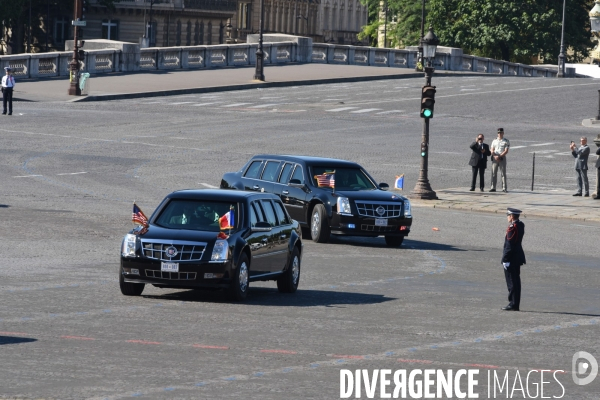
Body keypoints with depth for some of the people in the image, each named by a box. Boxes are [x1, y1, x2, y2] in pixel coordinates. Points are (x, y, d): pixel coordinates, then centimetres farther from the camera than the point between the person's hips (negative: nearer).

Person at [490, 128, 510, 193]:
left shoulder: (506, 141, 2)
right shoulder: (494, 141, 13)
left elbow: (506, 151, -7)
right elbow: (492, 150, 7)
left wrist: (499, 156, -16)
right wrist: (495, 156, -11)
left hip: (502, 158, -3)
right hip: (495, 158, 3)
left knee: (503, 173, -5)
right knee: (494, 173, 1)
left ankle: (504, 188, -5)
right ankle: (493, 187, 4)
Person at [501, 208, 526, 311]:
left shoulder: (512, 228, -19)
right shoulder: (521, 225, 8)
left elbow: (509, 245, -21)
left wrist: (505, 260, -18)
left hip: (511, 259, -9)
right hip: (518, 258, 9)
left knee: (511, 282, -5)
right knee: (516, 281, 13)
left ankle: (513, 304, -4)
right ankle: (515, 304, 17)